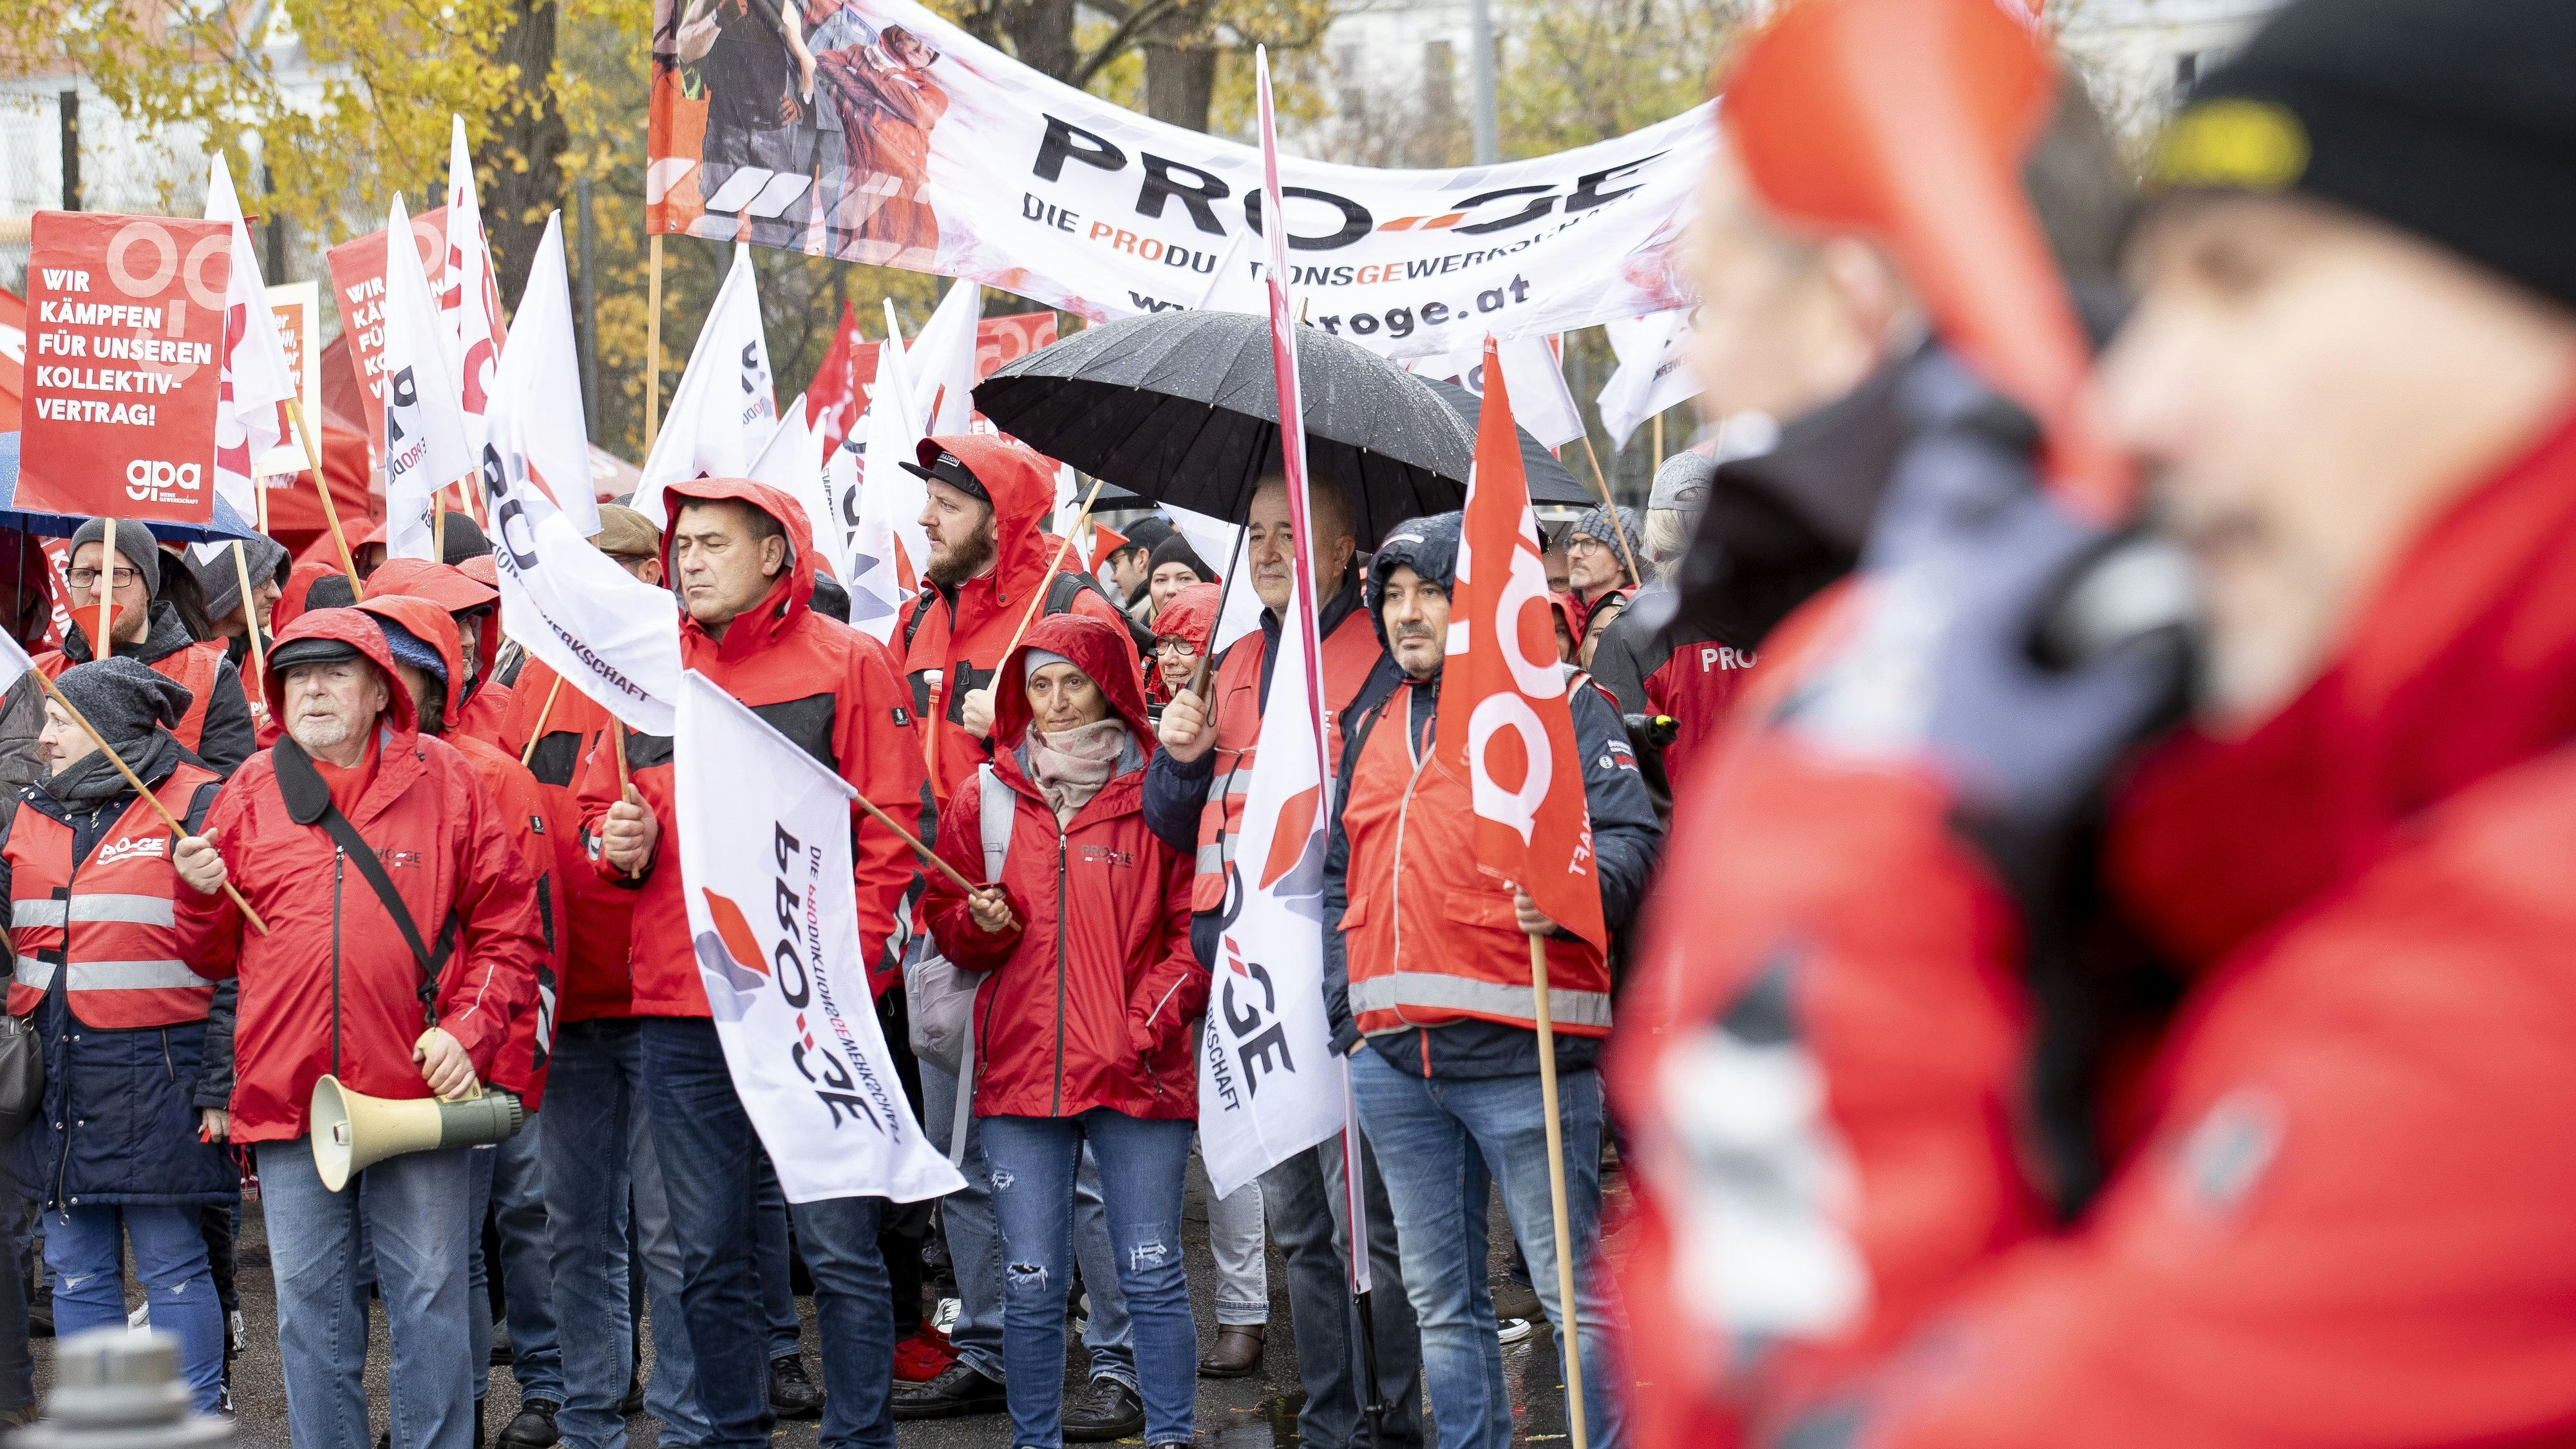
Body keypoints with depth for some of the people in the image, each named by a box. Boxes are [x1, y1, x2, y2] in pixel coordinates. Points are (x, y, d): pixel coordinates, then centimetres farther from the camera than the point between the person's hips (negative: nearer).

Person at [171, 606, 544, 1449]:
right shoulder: (252, 793, 9)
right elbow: (215, 956, 14)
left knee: (429, 1299, 2)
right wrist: (200, 896, -6)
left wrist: (471, 1031, -8)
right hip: (288, 1094, 2)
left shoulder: (443, 780, 3)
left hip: (418, 1094, -2)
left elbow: (510, 929, 4)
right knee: (309, 1306, 7)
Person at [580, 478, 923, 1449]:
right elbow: (596, 810, 21)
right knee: (709, 1259, 11)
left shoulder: (846, 664, -1)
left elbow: (891, 834, -3)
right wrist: (619, 843, -2)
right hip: (678, 1014, 4)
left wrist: (849, 965, -12)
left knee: (838, 1247, -1)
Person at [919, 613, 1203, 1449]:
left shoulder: (1157, 798, 3)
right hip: (1020, 1069, 2)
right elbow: (944, 922, 17)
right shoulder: (987, 800, 10)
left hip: (1138, 1074, -2)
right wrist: (980, 923, -5)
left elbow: (1196, 926, 4)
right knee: (1031, 1285, 4)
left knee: (1153, 1276, 0)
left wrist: (1151, 1021, -8)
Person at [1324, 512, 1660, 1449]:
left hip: (1522, 1055, -6)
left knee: (1571, 1291, -4)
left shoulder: (1556, 704, 1)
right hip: (1392, 1057, 6)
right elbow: (1343, 875, 26)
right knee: (1440, 1300, 11)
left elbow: (1630, 834, -9)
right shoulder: (1372, 728, 20)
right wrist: (1347, 1011, 17)